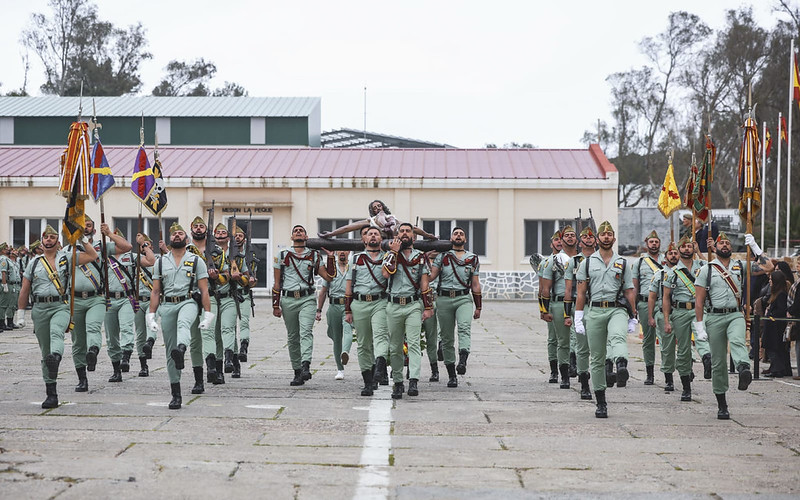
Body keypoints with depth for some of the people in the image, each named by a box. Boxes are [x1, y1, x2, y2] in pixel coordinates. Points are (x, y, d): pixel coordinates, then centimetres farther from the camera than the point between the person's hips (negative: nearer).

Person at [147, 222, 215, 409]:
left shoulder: (196, 261, 8)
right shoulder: (161, 262, 15)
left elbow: (204, 290, 4)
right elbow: (155, 291, 14)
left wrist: (208, 314, -5)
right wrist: (151, 315, 6)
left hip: (188, 302, -3)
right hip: (167, 305, 3)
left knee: (183, 323, -40)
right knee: (170, 353, 1)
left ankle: (181, 350, -71)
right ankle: (176, 394, 7)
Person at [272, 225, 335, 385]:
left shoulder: (314, 256, 10)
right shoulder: (282, 256, 11)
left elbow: (329, 277, 8)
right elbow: (277, 283, 11)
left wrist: (330, 256, 3)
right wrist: (275, 306, 7)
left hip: (307, 299, -2)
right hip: (288, 300, 2)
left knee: (306, 331, -21)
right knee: (292, 337, 4)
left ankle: (305, 366, -34)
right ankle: (297, 372, 10)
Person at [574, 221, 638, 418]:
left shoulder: (622, 263, 11)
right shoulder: (588, 262, 11)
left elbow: (629, 292, 13)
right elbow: (581, 293, 9)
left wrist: (633, 318, 7)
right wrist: (578, 319, 2)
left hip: (617, 309, -1)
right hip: (595, 311, 1)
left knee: (618, 337, -36)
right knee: (597, 359, 3)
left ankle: (621, 366, -65)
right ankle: (601, 402, 11)